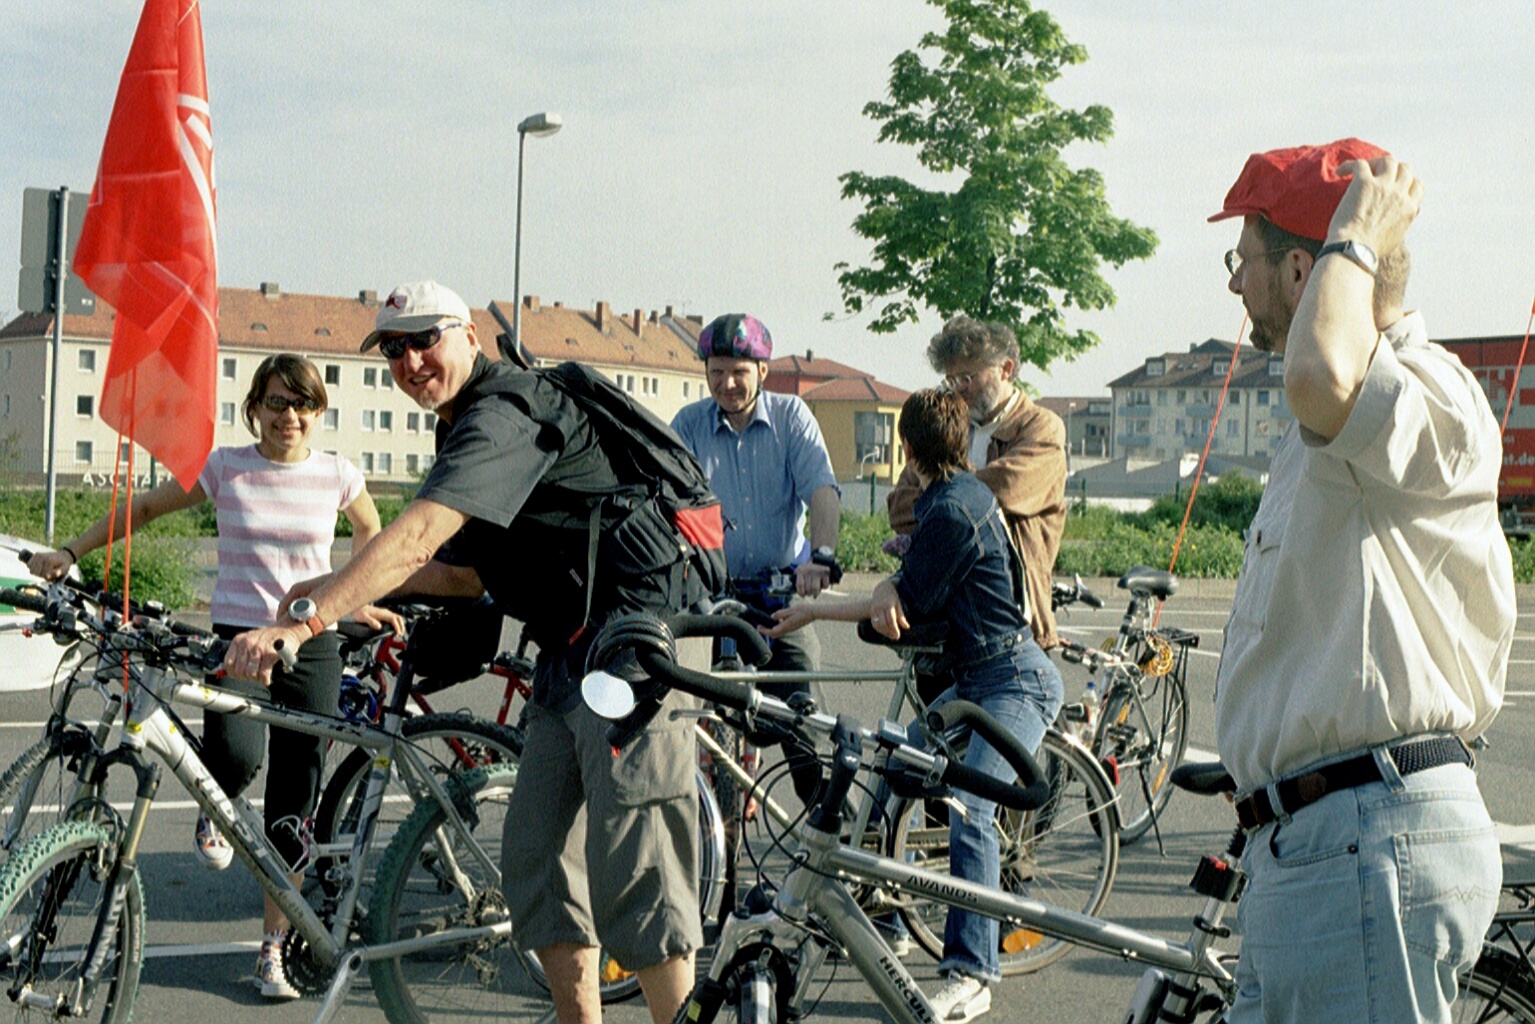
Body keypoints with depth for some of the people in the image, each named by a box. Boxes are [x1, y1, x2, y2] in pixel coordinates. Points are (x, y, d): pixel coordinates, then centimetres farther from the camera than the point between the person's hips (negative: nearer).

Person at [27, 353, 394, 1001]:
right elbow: (145, 508, 10)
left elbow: (370, 530, 22)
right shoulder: (225, 468, 0)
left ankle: (272, 952, 16)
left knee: (292, 814, 1)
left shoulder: (336, 475, 2)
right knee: (236, 756, -30)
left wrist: (361, 601, 17)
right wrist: (69, 552, 6)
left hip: (311, 646, 1)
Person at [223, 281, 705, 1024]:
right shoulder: (464, 428, 17)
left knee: (630, 872, -11)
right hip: (570, 654, 11)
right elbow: (466, 573, 20)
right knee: (538, 860, 10)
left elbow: (417, 533, -30)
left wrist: (306, 619, -35)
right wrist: (342, 588, 9)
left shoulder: (506, 412, -16)